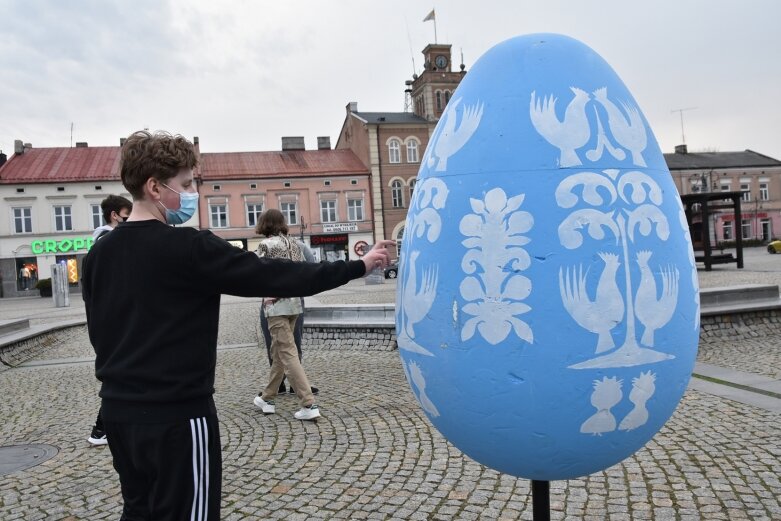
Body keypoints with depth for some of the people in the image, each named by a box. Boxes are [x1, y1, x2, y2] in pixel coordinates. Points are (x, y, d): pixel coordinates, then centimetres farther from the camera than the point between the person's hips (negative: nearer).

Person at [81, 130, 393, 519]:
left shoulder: (98, 255, 4)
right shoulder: (188, 248, -18)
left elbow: (98, 330, 13)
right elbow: (272, 277, -19)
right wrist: (358, 266, -12)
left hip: (119, 410, 8)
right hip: (176, 414, -8)